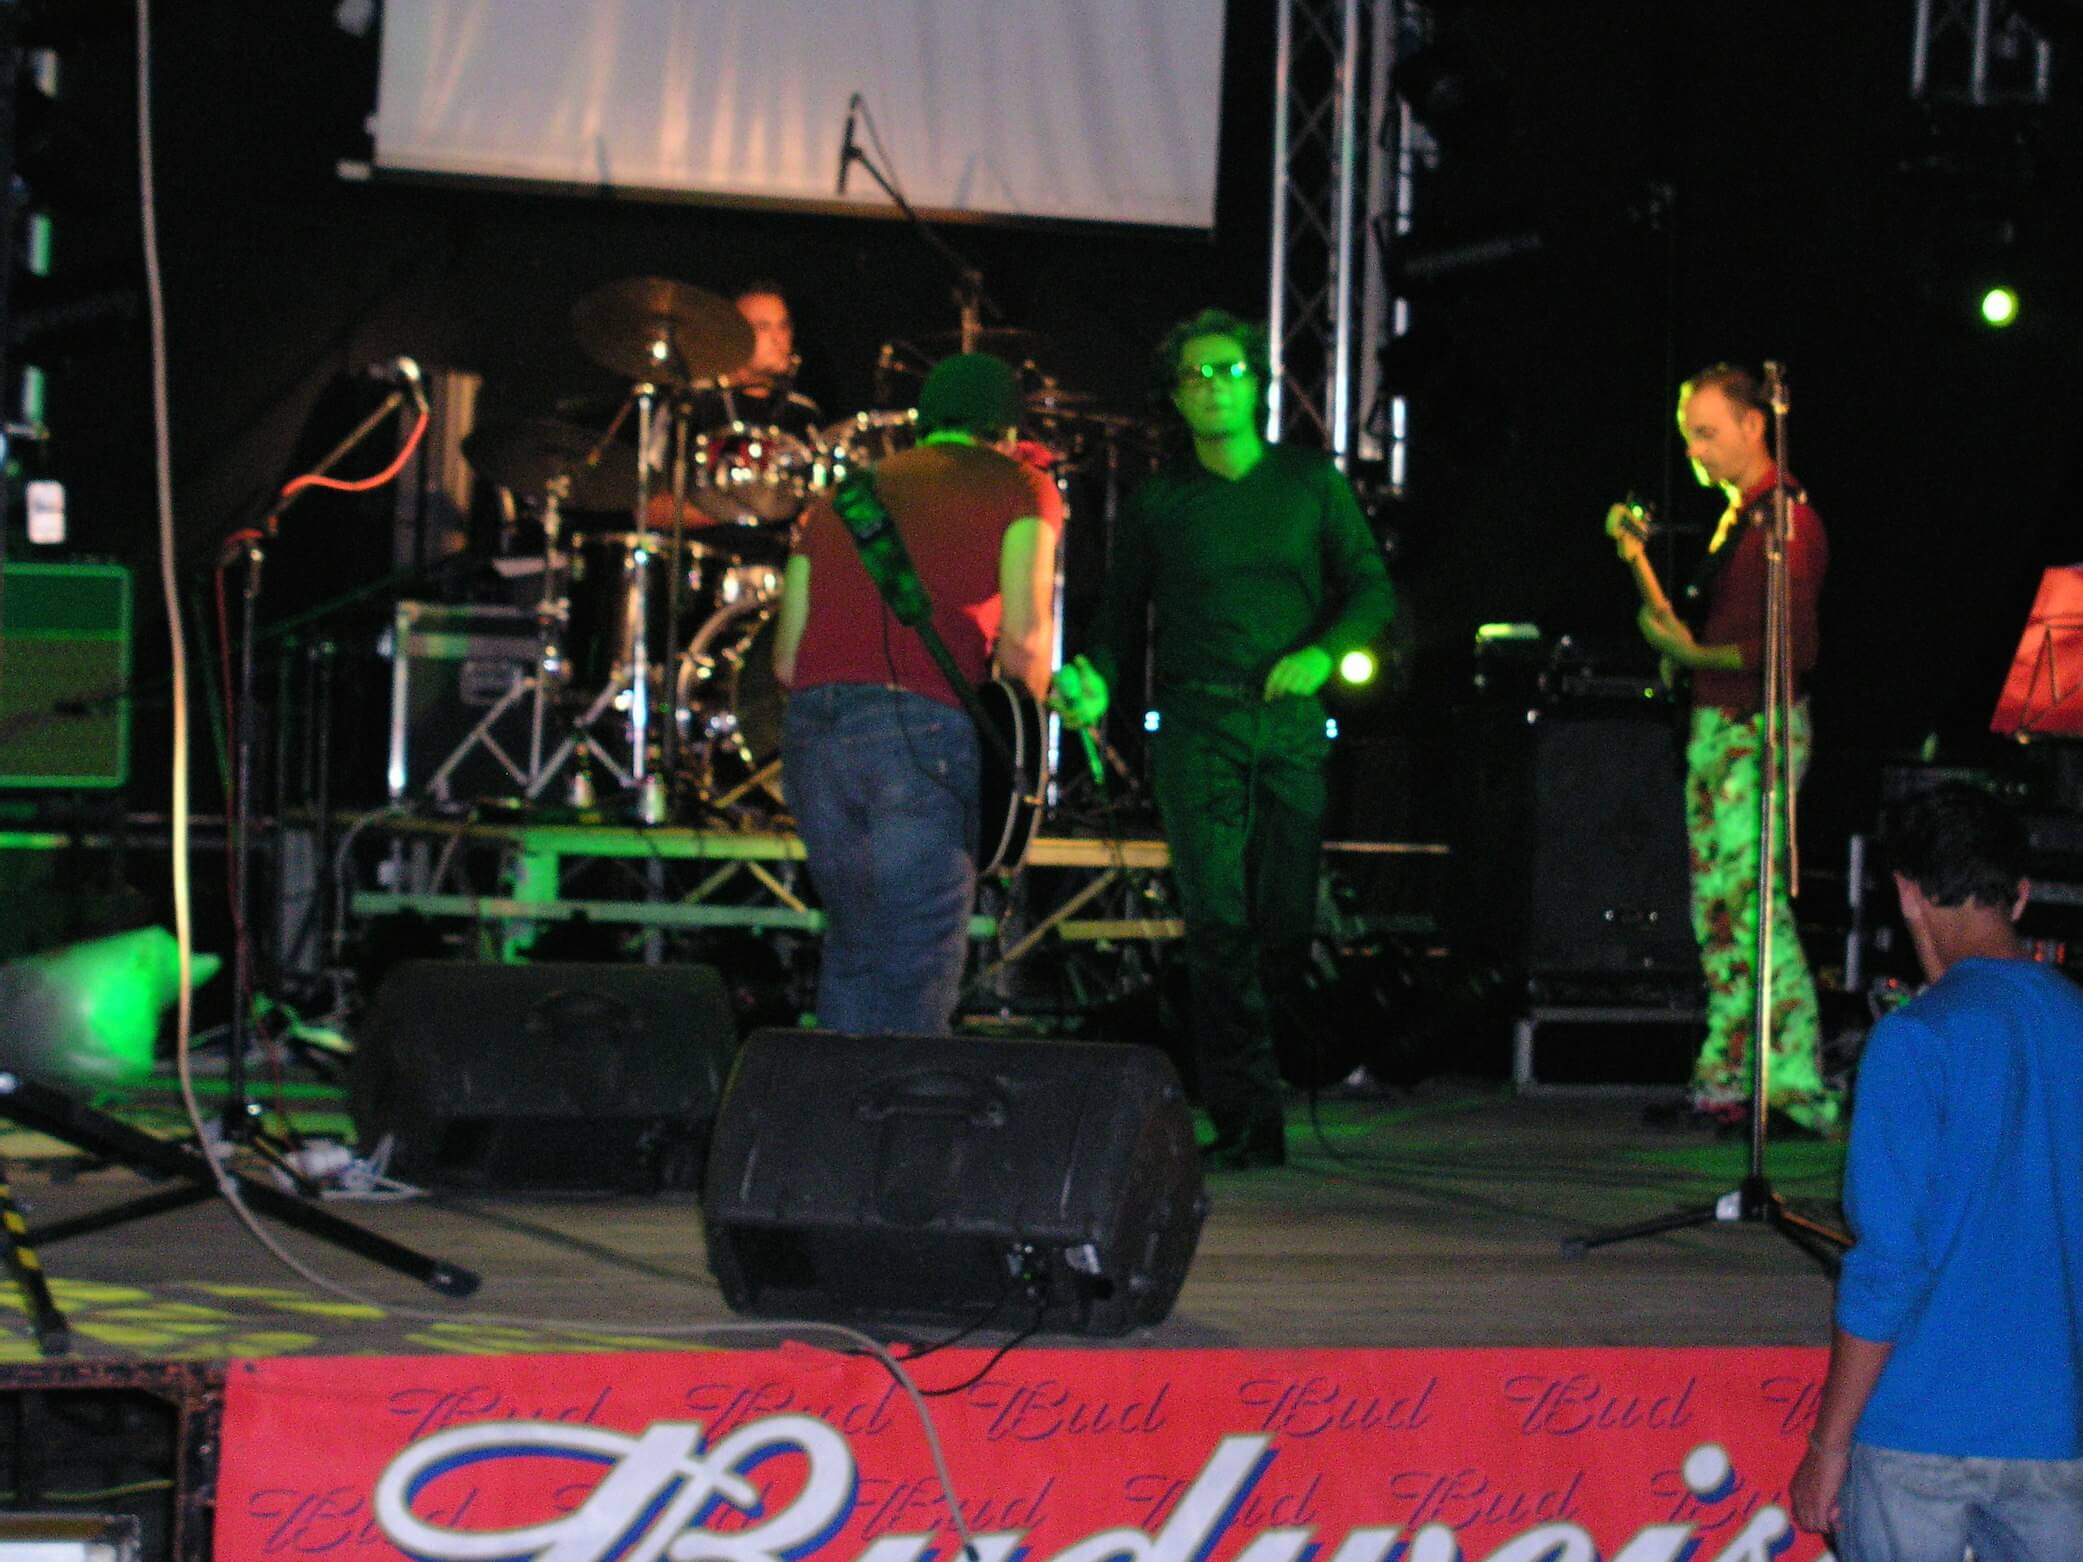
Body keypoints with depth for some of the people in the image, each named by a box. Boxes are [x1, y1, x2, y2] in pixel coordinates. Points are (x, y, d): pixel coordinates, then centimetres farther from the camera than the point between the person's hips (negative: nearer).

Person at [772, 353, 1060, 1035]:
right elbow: (1021, 634, -5)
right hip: (924, 729, -5)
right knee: (917, 969, -3)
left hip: (812, 724, 5)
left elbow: (786, 657, 19)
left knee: (854, 949, 19)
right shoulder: (1019, 487, 11)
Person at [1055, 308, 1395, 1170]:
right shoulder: (1157, 506, 8)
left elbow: (1372, 587, 9)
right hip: (1197, 723, -1)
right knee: (1219, 920, -11)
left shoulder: (1311, 482, 9)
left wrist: (1322, 653, -10)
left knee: (1287, 922, -2)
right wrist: (1094, 679, -8)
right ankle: (1246, 1122, -10)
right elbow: (1120, 612, 12)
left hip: (1292, 720, 1)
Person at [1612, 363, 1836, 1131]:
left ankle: (1798, 1084, -15)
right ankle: (1728, 1079, 14)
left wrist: (1692, 655, -19)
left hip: (1759, 729, -10)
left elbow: (1792, 646, -19)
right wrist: (1637, 559, 14)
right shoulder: (1733, 520, 18)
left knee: (1747, 895, -15)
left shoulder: (1785, 518, -11)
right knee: (1714, 908, 9)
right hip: (1714, 728, 10)